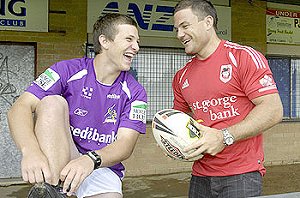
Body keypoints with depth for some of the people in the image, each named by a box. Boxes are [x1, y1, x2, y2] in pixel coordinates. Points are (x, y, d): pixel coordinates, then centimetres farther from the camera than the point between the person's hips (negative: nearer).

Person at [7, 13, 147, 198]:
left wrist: (90, 160, -33)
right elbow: (21, 107, -15)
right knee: (53, 102, -25)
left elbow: (126, 144, -12)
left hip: (102, 167, 0)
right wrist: (30, 150, -36)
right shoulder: (68, 70, -6)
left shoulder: (135, 92, -2)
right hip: (55, 157, 0)